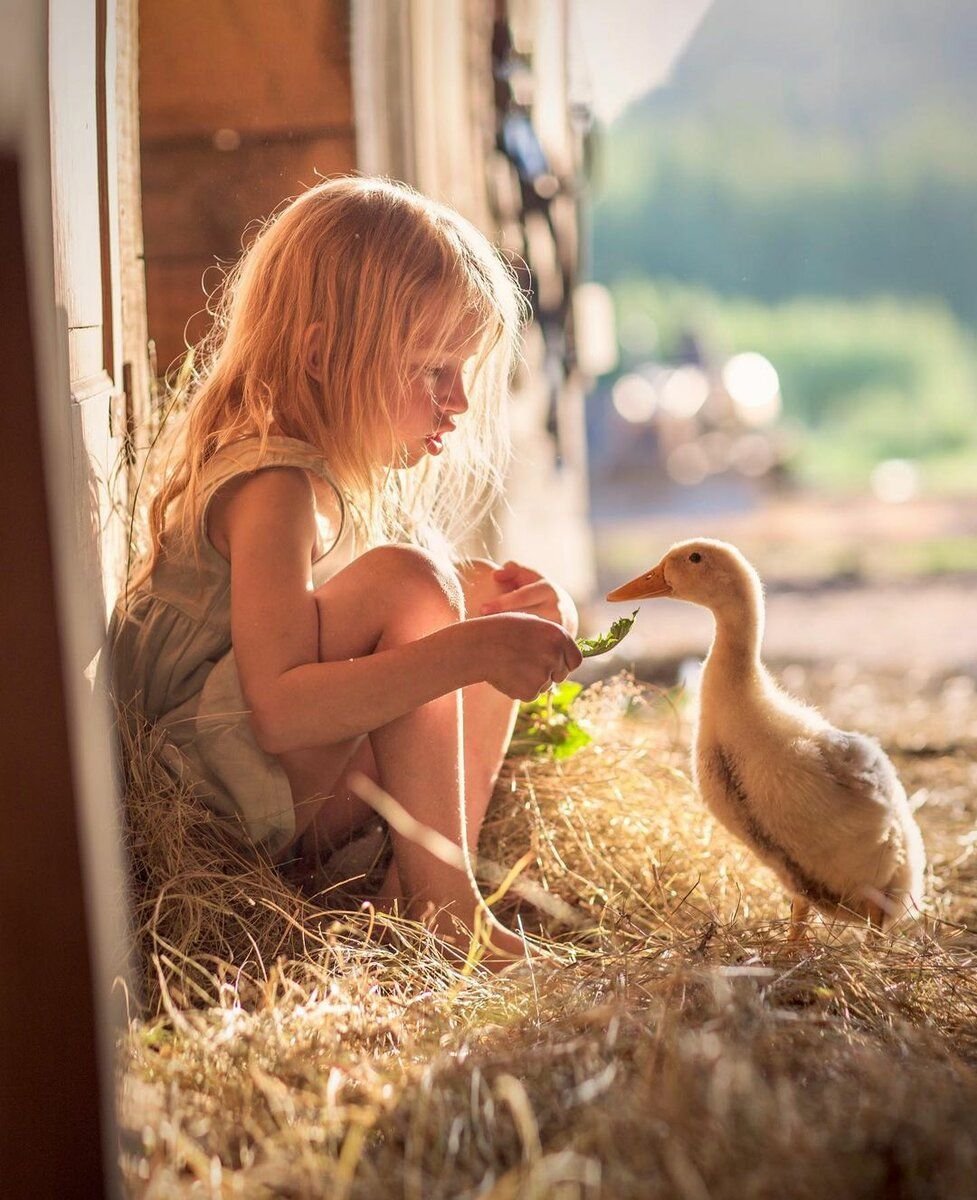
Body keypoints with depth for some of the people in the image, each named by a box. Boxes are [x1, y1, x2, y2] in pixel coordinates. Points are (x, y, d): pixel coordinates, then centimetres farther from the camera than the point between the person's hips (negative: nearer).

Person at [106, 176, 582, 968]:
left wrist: (489, 590, -6)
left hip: (319, 789, 10)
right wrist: (470, 651, -38)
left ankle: (424, 882, -5)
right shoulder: (275, 487, -24)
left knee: (523, 602, 8)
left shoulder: (352, 466, 7)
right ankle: (437, 906, -23)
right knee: (404, 579, -28)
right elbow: (278, 710, -35)